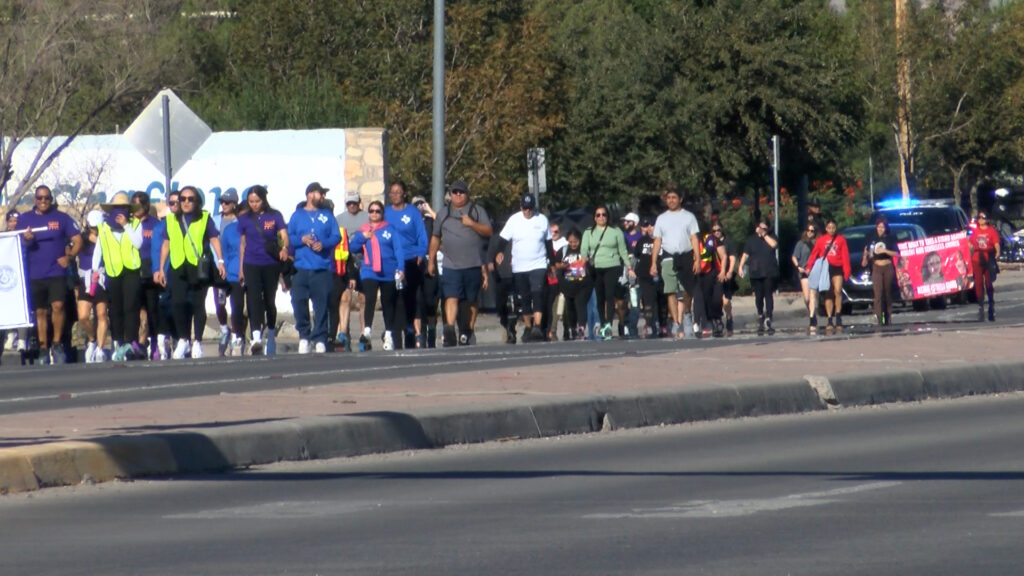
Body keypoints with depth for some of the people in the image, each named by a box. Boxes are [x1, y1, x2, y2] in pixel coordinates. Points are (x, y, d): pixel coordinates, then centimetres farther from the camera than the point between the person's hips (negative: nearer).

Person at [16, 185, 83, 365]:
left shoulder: (61, 218, 6)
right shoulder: (24, 219, 9)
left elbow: (77, 240, 6)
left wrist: (69, 256, -11)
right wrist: (25, 240, -14)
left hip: (57, 272, -2)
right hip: (35, 274, 2)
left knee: (57, 306, -16)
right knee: (40, 311, 5)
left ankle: (57, 345, -2)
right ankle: (43, 349, 12)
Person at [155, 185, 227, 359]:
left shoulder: (204, 218, 6)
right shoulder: (172, 220, 14)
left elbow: (214, 239, 2)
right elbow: (166, 244, 17)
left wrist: (220, 261, -9)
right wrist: (161, 269, 14)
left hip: (199, 267, -2)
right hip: (178, 268, 2)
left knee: (197, 304, 0)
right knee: (178, 303, -9)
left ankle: (197, 342, 8)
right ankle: (183, 340, 6)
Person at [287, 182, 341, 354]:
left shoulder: (327, 215, 13)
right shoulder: (297, 215, 12)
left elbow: (336, 236, 6)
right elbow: (289, 238, 8)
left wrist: (323, 244, -12)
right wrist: (302, 240, -11)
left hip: (323, 268, 0)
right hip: (301, 268, 0)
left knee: (322, 305, -3)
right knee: (299, 302, -7)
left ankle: (320, 340, 0)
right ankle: (304, 335, 8)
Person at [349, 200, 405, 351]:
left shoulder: (390, 229, 3)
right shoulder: (362, 230, 12)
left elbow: (399, 248, -2)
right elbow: (352, 247, 7)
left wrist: (400, 268, -13)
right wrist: (363, 237, -10)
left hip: (388, 273, 0)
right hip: (369, 272, 0)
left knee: (388, 303, 10)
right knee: (370, 299, -20)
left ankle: (388, 335, 22)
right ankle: (367, 331, -25)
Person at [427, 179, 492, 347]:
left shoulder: (477, 211, 8)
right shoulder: (443, 213, 15)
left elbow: (489, 232, 1)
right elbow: (435, 238, 20)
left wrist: (472, 224, -14)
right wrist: (431, 261, 17)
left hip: (474, 264, 0)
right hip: (451, 265, 0)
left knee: (472, 300, 5)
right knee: (451, 297, -16)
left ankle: (468, 331, 16)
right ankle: (449, 329, -28)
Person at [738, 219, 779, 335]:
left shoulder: (771, 238, 9)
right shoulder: (751, 239, 11)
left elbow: (774, 244, -13)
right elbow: (745, 254, 9)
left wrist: (764, 235, -7)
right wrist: (741, 266, -1)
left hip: (769, 272, -1)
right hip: (755, 272, 1)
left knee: (769, 295, -9)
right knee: (758, 296, 5)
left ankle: (768, 321, -12)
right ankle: (760, 316, 24)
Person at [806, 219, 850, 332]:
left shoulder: (841, 239, 6)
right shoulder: (821, 240, 8)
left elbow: (845, 255, 2)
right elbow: (814, 254, 7)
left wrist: (847, 270, -6)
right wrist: (809, 267, -3)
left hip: (837, 268, -2)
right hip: (825, 269, 2)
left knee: (838, 291, -18)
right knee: (828, 295, 4)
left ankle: (838, 317, -8)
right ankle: (830, 321, 8)